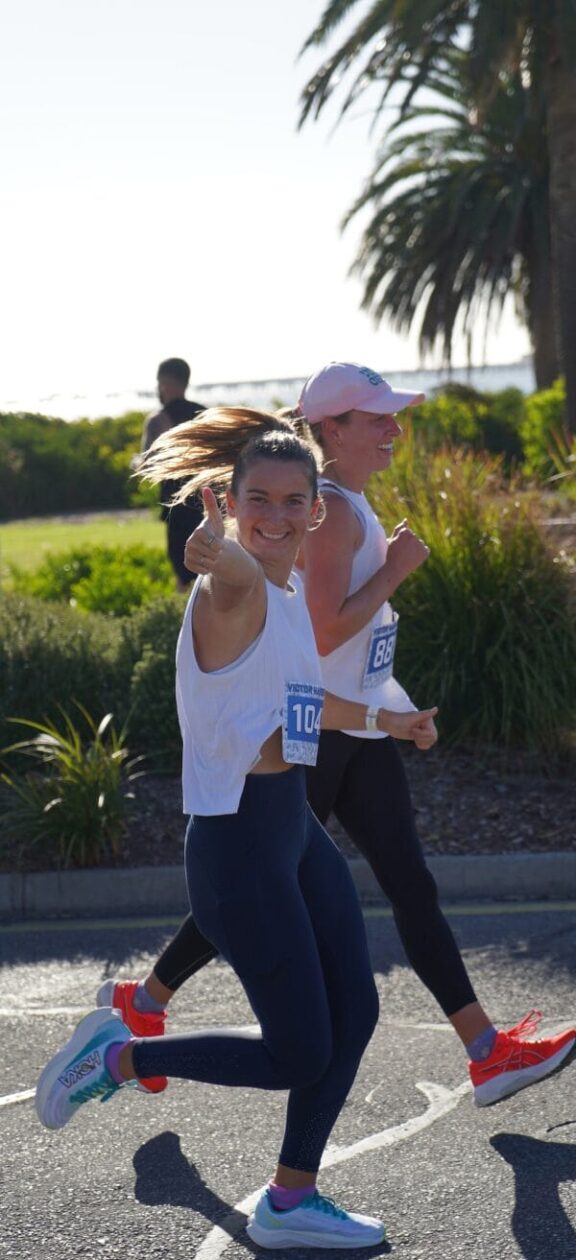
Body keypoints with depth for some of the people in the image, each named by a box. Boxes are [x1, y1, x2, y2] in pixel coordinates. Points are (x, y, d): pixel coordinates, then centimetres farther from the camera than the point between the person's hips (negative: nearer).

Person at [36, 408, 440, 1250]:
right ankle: (117, 1057, 16)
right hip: (238, 840, -9)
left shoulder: (292, 594, 12)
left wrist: (384, 721, 39)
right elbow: (238, 571, -41)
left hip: (294, 825, 9)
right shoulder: (232, 591, -15)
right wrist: (221, 551, -58)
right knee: (299, 1055, -2)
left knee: (355, 1012, 10)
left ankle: (291, 1202, 25)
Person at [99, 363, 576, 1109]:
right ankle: (144, 1000, 24)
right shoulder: (333, 511, -17)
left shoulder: (350, 508, 13)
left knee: (412, 889, 4)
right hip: (310, 736, -9)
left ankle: (488, 1053, 4)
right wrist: (396, 569, -16)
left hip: (356, 737, 9)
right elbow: (325, 633, -25)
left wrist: (402, 707, 20)